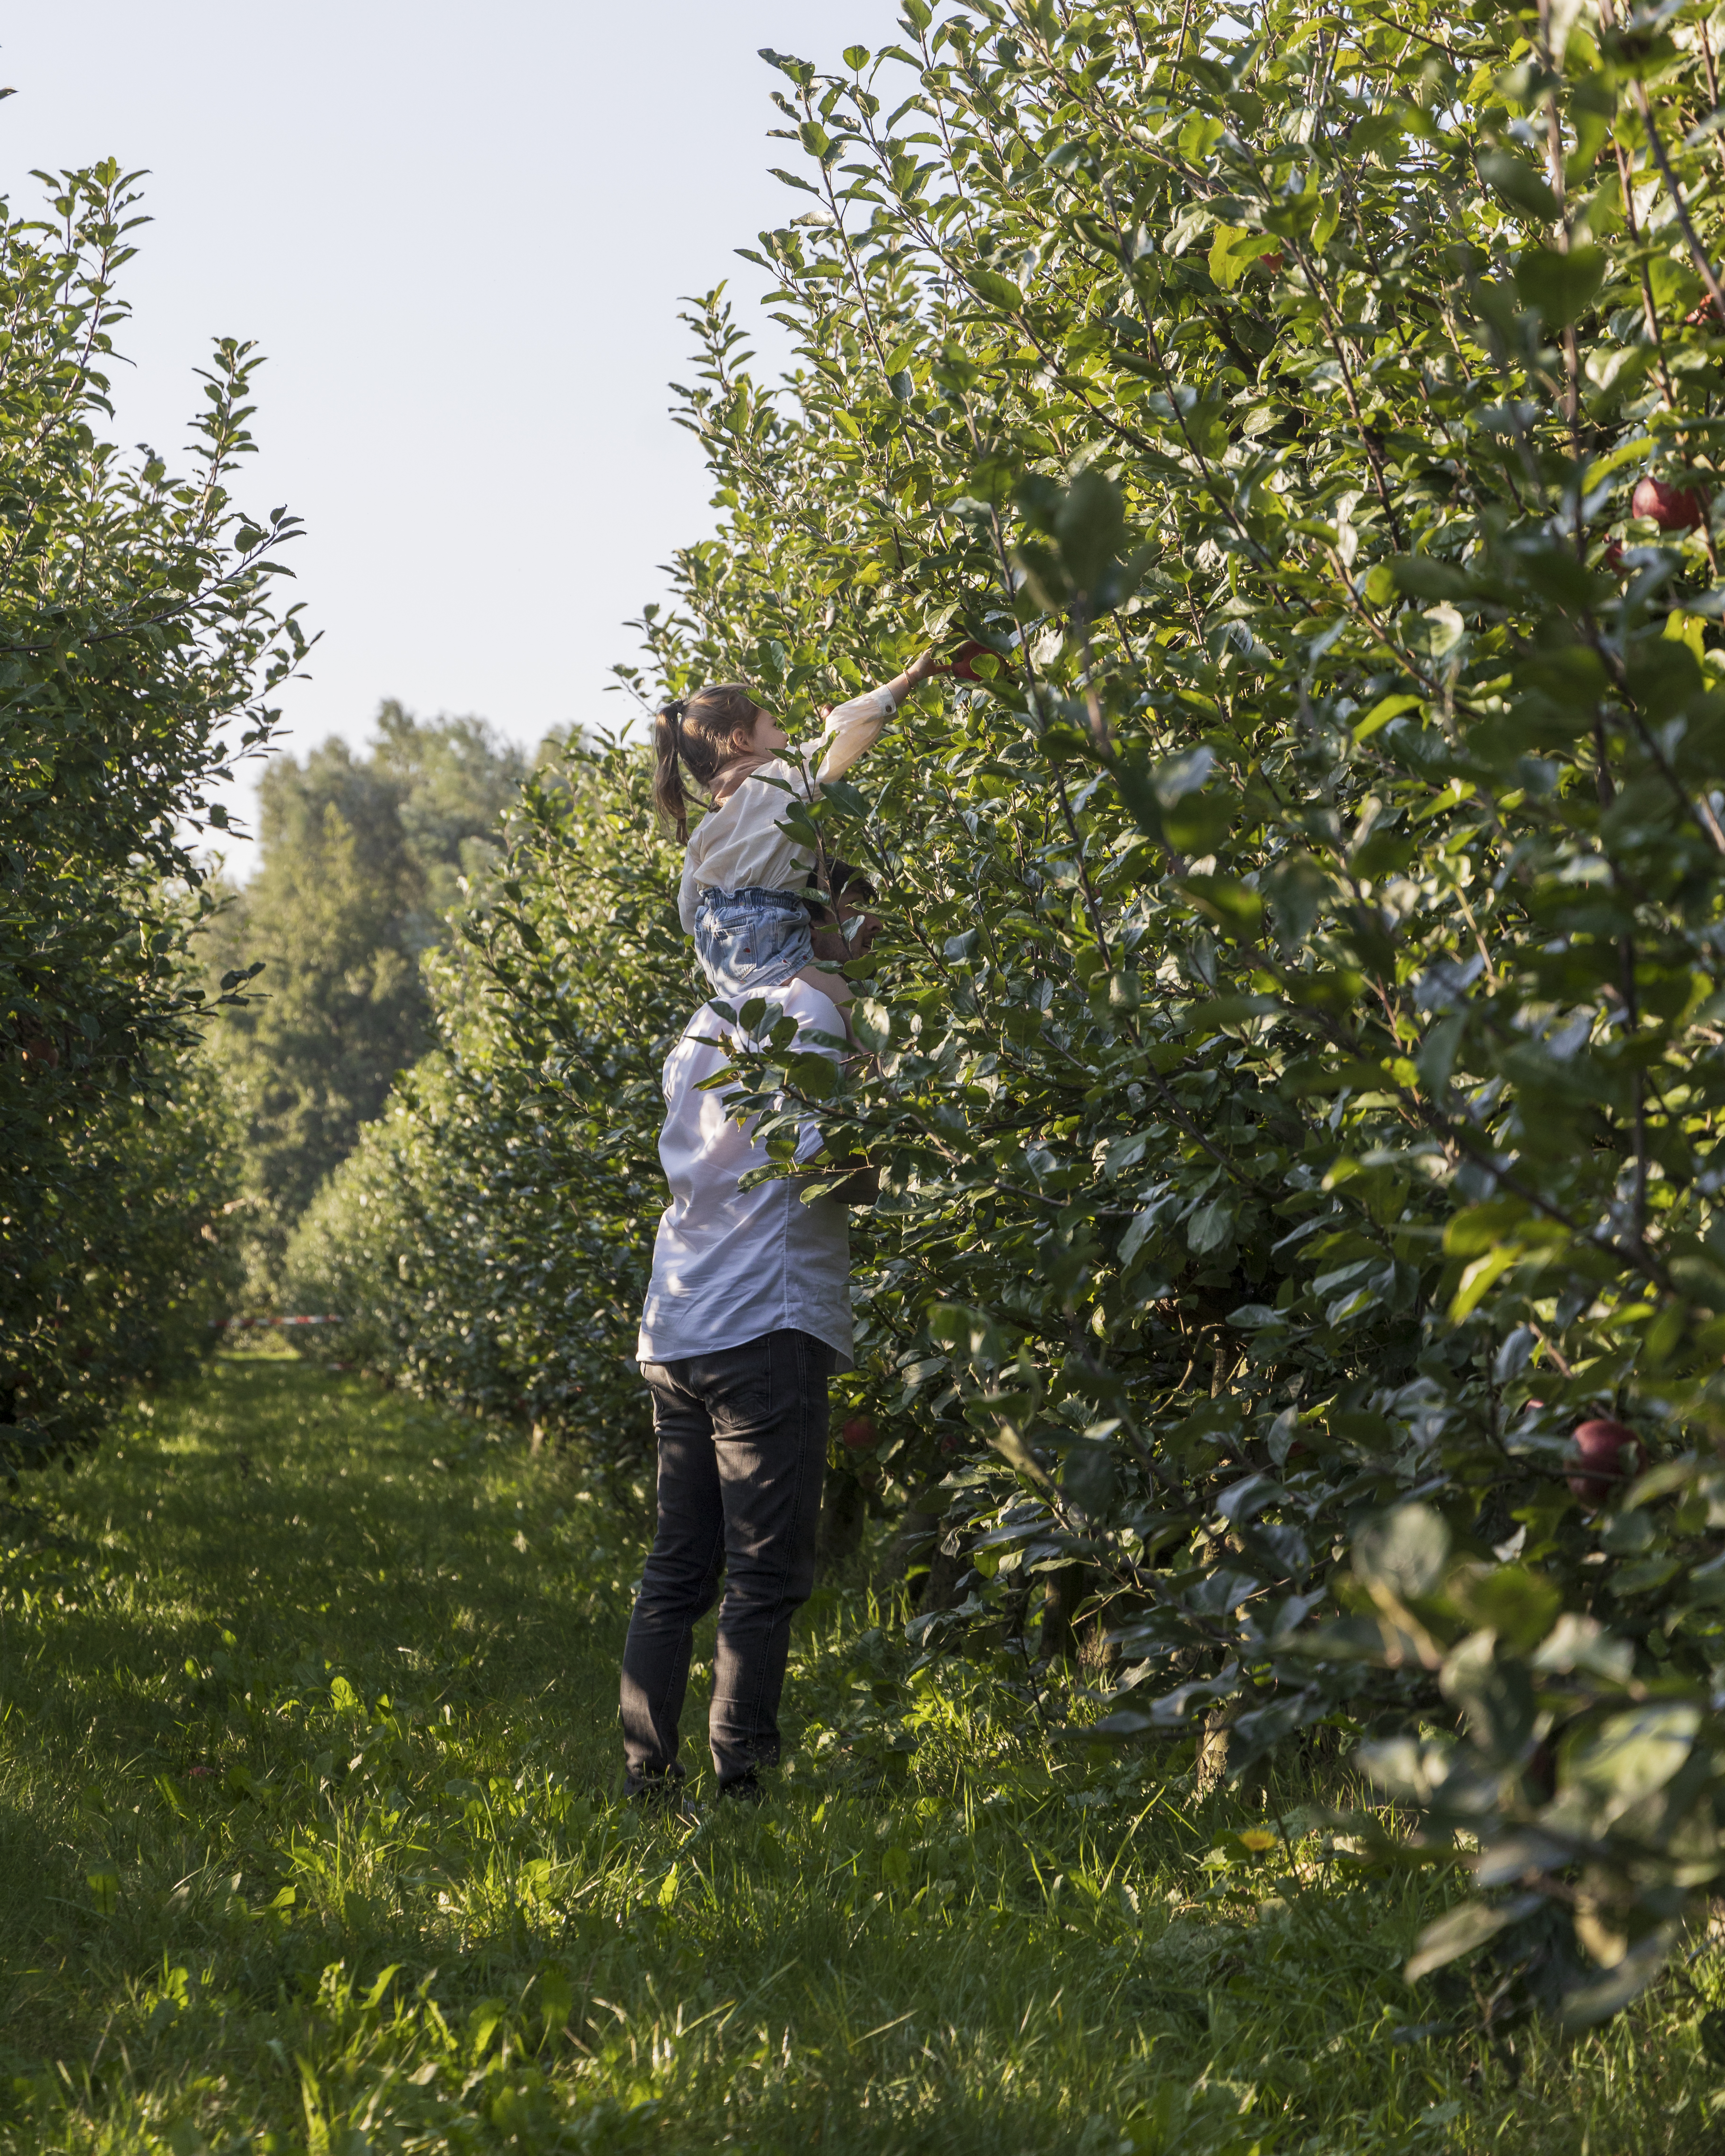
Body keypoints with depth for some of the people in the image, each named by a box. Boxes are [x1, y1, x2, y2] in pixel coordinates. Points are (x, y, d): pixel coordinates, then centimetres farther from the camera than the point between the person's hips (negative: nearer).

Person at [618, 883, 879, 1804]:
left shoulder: (702, 1023, 19)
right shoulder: (803, 1006, -6)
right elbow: (824, 1157, -17)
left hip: (675, 1333, 8)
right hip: (763, 1329, -8)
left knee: (678, 1568, 10)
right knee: (765, 1576, -5)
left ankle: (648, 1780, 11)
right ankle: (741, 1782, -6)